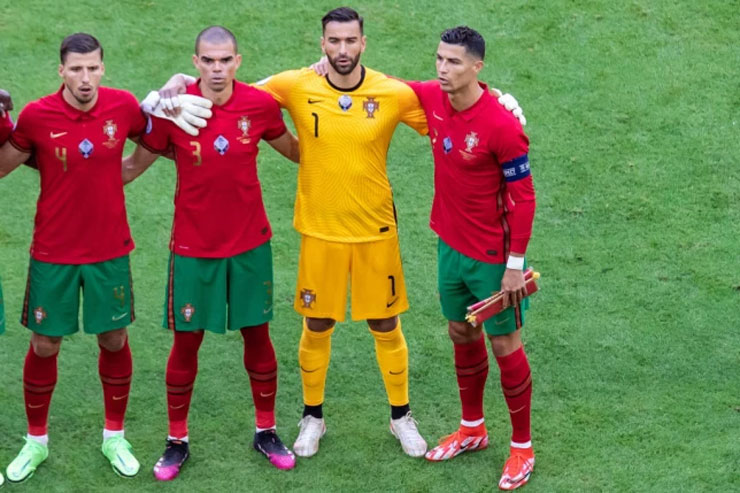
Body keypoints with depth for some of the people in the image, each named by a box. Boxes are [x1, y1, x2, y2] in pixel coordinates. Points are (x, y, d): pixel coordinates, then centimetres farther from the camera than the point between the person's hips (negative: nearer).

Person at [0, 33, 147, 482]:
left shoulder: (125, 106, -8)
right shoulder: (36, 116, -13)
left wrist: (120, 173, 5)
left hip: (109, 250, 1)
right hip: (54, 252, -1)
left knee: (114, 339, 10)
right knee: (45, 344, 6)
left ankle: (115, 437, 28)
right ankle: (36, 441, 25)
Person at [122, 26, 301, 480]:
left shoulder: (260, 104, -8)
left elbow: (294, 149, 12)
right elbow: (136, 163, 0)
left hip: (250, 245, 1)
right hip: (193, 247, -1)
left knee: (257, 335, 10)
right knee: (186, 341, 6)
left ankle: (266, 431, 28)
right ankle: (177, 442, 21)